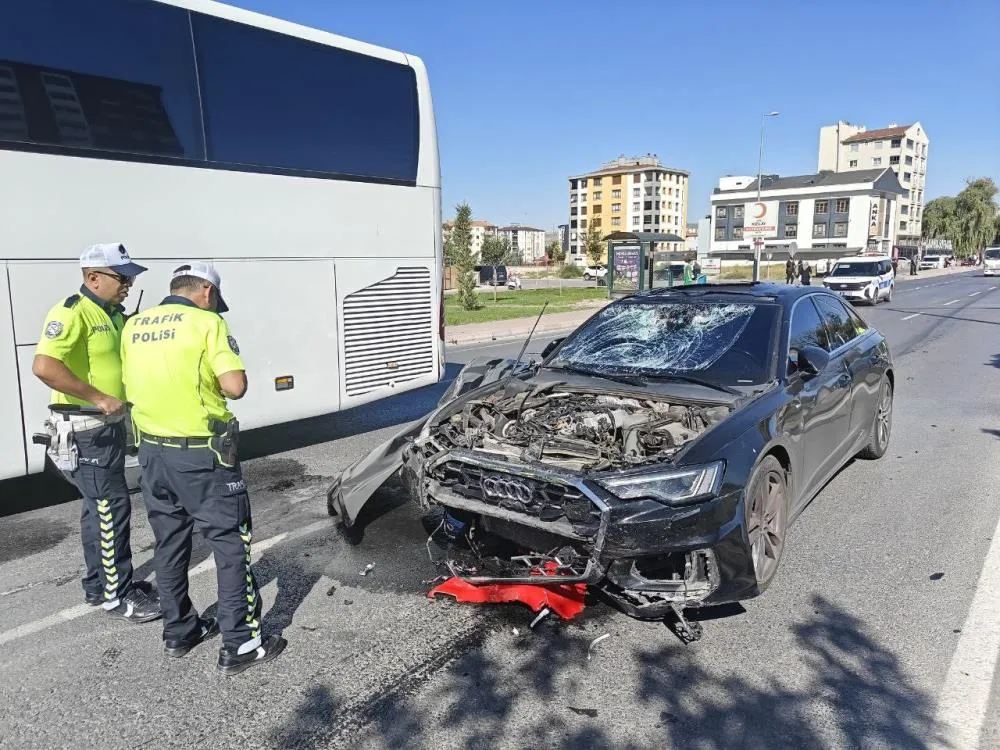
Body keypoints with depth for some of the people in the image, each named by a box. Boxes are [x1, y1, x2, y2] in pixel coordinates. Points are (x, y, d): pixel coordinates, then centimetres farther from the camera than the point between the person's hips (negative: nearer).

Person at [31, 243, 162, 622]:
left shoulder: (115, 314, 11)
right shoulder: (71, 311, -18)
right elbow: (43, 366, -30)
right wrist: (99, 398, -27)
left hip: (110, 426, 9)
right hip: (85, 430, -9)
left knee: (99, 507, 17)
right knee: (112, 507, -4)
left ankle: (98, 584, 30)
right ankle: (116, 595, 9)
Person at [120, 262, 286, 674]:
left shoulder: (133, 326, 9)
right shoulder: (207, 322, -12)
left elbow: (132, 386, 15)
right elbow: (235, 386, -20)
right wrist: (213, 381, 0)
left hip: (152, 451, 7)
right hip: (200, 454, -7)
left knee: (169, 545, 19)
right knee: (230, 545, 3)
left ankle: (179, 631, 32)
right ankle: (240, 645, 7)